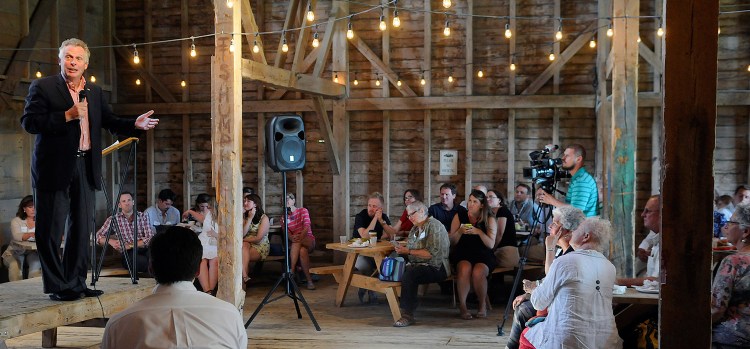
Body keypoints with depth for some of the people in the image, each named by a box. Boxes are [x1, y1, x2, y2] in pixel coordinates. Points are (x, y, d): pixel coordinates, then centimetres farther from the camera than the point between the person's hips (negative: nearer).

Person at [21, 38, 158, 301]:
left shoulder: (95, 92, 15)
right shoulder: (42, 87, -2)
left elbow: (110, 122, 15)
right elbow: (29, 122, -10)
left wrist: (136, 124, -2)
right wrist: (67, 116, -17)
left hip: (85, 168, 6)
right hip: (55, 168, -5)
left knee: (83, 228, 9)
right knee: (51, 229, -1)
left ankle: (76, 282, 18)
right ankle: (56, 286, 6)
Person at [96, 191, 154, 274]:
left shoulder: (143, 217, 11)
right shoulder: (113, 219, 11)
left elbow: (150, 238, 0)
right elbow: (98, 236, 10)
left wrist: (130, 245, -11)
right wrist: (110, 241, -11)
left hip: (144, 249, 1)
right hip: (128, 253, -1)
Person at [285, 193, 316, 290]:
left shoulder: (303, 211, 8)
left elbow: (307, 226, -9)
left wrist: (301, 236, -31)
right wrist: (291, 237, -28)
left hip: (308, 240, -1)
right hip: (294, 244, 1)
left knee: (297, 242, -39)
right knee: (302, 251, -37)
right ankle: (309, 279, -40)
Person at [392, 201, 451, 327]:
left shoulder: (434, 226, -7)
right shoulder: (415, 228, 22)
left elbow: (432, 253, -18)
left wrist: (408, 251, -16)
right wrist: (402, 249, -1)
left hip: (436, 268, -8)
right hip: (417, 265, 8)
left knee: (409, 274, -34)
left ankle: (407, 315, -28)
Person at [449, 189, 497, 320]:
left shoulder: (489, 219, 4)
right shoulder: (459, 216, 6)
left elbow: (491, 244, -5)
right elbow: (452, 242, 4)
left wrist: (479, 232, -20)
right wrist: (460, 231, -16)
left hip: (483, 256, 0)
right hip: (463, 254, 1)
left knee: (478, 272, -32)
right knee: (464, 269, -33)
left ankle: (483, 305, -10)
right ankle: (462, 306, -23)